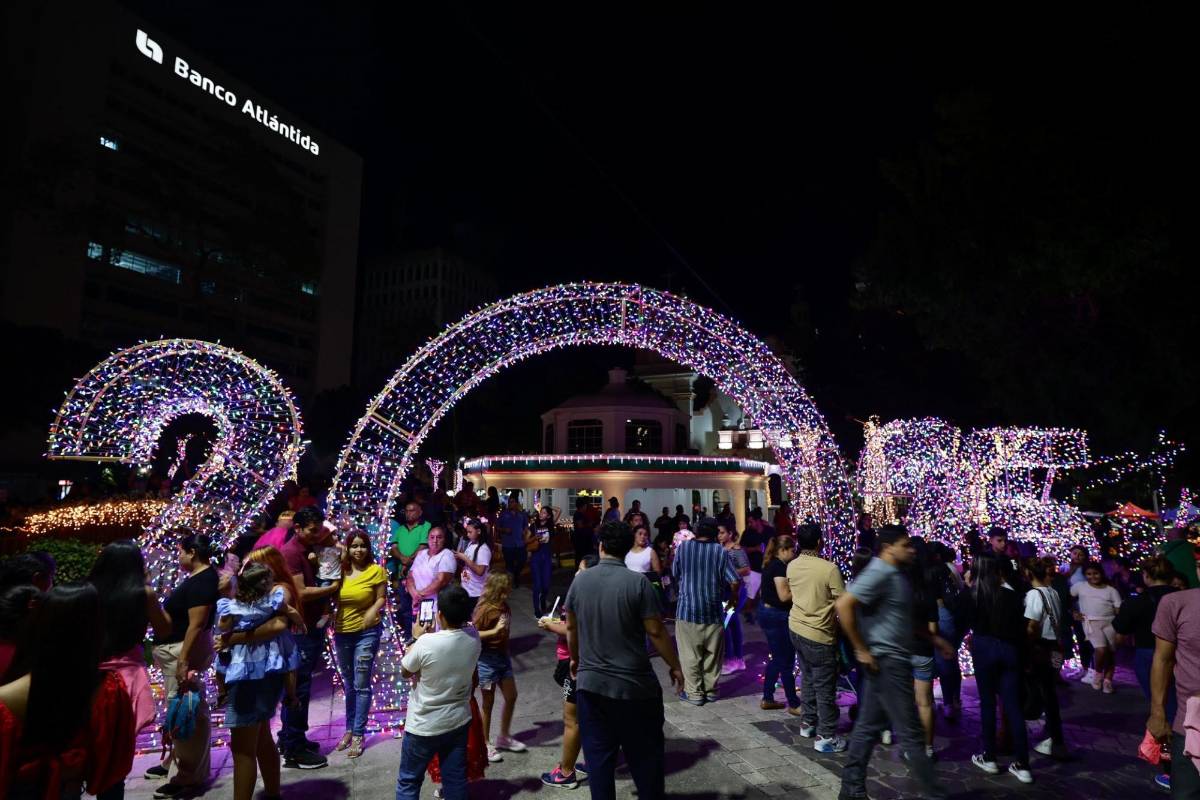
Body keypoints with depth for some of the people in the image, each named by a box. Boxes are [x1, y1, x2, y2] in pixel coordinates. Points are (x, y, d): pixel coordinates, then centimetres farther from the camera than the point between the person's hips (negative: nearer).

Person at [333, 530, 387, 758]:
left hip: (367, 633, -4)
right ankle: (350, 728, 32)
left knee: (361, 685, 0)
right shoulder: (340, 570, -2)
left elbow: (382, 597, -5)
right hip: (342, 632, 4)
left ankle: (358, 734, 12)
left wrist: (373, 611, -23)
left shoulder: (376, 570, -10)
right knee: (349, 684, 18)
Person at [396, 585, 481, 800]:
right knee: (456, 779, 16)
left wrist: (416, 638, 0)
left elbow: (405, 671, -8)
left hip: (424, 726, -4)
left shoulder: (426, 643, -27)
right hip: (459, 722, 4)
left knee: (408, 781, 16)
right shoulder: (474, 638, -12)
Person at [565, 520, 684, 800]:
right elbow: (656, 632, -13)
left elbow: (571, 626, 8)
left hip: (590, 684, 3)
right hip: (634, 685, -3)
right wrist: (675, 666, 2)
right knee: (645, 754, 14)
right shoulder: (638, 582, -15)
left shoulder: (580, 580, -3)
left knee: (598, 755, 14)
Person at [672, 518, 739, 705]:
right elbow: (735, 582, -8)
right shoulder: (720, 551, -5)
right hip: (713, 610, 1)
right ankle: (710, 690, 23)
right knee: (712, 654, 15)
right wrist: (731, 599, 9)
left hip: (687, 609, -1)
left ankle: (694, 693, 12)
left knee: (690, 654, 8)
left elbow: (675, 574, 7)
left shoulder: (683, 547, -3)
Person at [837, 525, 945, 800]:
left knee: (868, 726, 14)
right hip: (887, 662, -10)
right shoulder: (879, 573, -18)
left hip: (893, 661, 10)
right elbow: (843, 605, -27)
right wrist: (861, 650, -20)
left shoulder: (893, 574, 12)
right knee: (910, 731, 2)